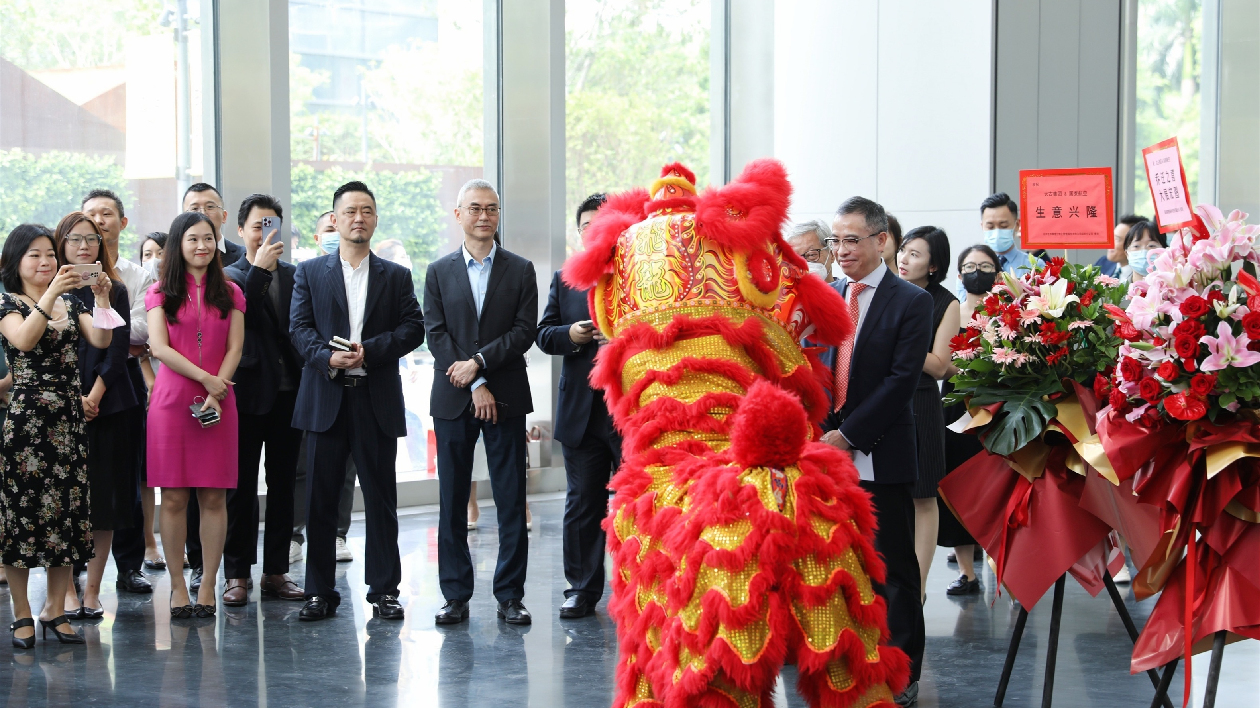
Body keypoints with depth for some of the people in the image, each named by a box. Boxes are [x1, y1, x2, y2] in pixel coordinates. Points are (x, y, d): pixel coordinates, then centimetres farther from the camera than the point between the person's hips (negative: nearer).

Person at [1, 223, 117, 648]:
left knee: (68, 509, 4)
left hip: (68, 420, 5)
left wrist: (101, 298, -15)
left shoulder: (72, 303, 14)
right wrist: (52, 293, -27)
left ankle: (55, 609, 13)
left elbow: (101, 340, -2)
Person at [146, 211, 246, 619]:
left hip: (218, 401, 1)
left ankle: (207, 587, 3)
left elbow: (234, 349, 4)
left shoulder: (229, 293, 11)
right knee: (174, 497, -2)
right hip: (172, 401, -1)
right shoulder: (161, 293, 7)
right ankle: (177, 588, 3)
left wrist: (216, 395, -10)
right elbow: (159, 347, -3)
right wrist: (205, 378, -12)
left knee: (213, 497, -1)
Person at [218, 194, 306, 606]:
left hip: (288, 392, 4)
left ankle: (276, 571, 17)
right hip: (248, 391, -3)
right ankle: (237, 575, 9)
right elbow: (236, 312, -19)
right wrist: (259, 268, -21)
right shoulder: (230, 276, 0)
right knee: (240, 486, 3)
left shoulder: (295, 276, 10)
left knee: (283, 485, 9)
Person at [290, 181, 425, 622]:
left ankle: (384, 589, 10)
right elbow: (299, 328, 1)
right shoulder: (310, 273, 10)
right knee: (320, 499, 2)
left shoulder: (396, 276, 11)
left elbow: (413, 328, 1)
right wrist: (327, 358, -17)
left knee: (381, 498, 3)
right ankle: (320, 592, 10)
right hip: (325, 399, 0)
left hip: (377, 400, 0)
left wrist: (370, 350, -13)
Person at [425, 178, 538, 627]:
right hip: (453, 400, 1)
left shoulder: (520, 271, 7)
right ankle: (456, 596, 9)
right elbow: (436, 335, 0)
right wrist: (475, 386, -9)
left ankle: (510, 595, 6)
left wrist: (479, 361, -13)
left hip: (506, 399, -1)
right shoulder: (439, 272, 9)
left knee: (511, 502, -1)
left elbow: (524, 331, -2)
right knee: (452, 503, 3)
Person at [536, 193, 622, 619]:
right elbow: (543, 334, 9)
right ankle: (583, 589, 17)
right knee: (583, 504, 9)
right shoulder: (564, 280, 12)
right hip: (582, 411, 3)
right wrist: (569, 335, -10)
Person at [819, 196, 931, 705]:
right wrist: (817, 432, -6)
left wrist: (848, 435, -14)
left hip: (880, 456, -4)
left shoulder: (911, 302, -4)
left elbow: (902, 380, -11)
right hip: (827, 451, 5)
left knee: (893, 569, 3)